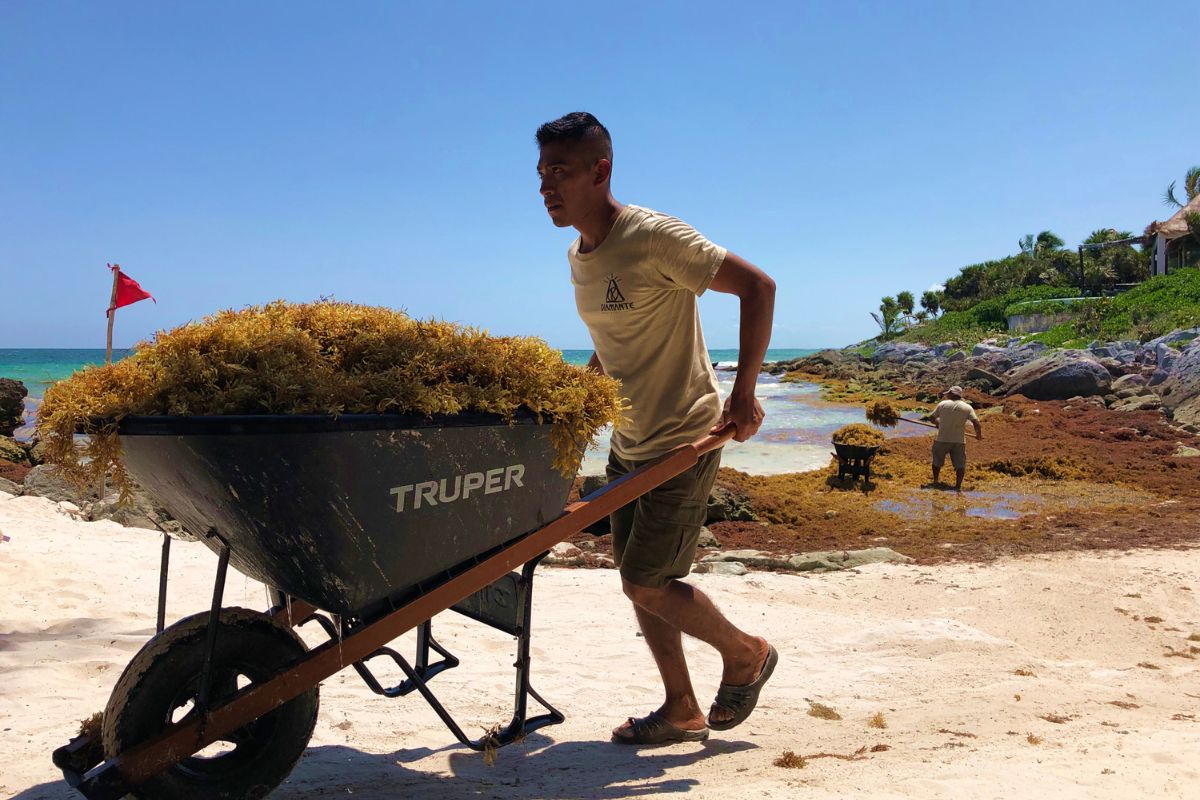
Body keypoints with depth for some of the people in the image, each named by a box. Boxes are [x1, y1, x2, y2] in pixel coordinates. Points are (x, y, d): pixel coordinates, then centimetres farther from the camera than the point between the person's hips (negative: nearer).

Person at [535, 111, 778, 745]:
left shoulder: (653, 238, -18)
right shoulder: (578, 257, 8)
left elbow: (757, 285, -18)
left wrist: (743, 391, -23)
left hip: (685, 439, -8)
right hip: (629, 443, 8)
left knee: (645, 582, -6)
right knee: (637, 580, 10)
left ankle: (746, 653, 20)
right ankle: (682, 711, 26)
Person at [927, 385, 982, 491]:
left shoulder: (942, 404, -2)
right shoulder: (967, 407, -2)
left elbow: (931, 418, 6)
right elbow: (976, 422, -8)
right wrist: (979, 434, 9)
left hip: (942, 439, 0)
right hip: (959, 440, 0)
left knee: (937, 461, 19)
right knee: (960, 464, 7)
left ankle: (935, 481, 30)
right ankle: (958, 486, 0)